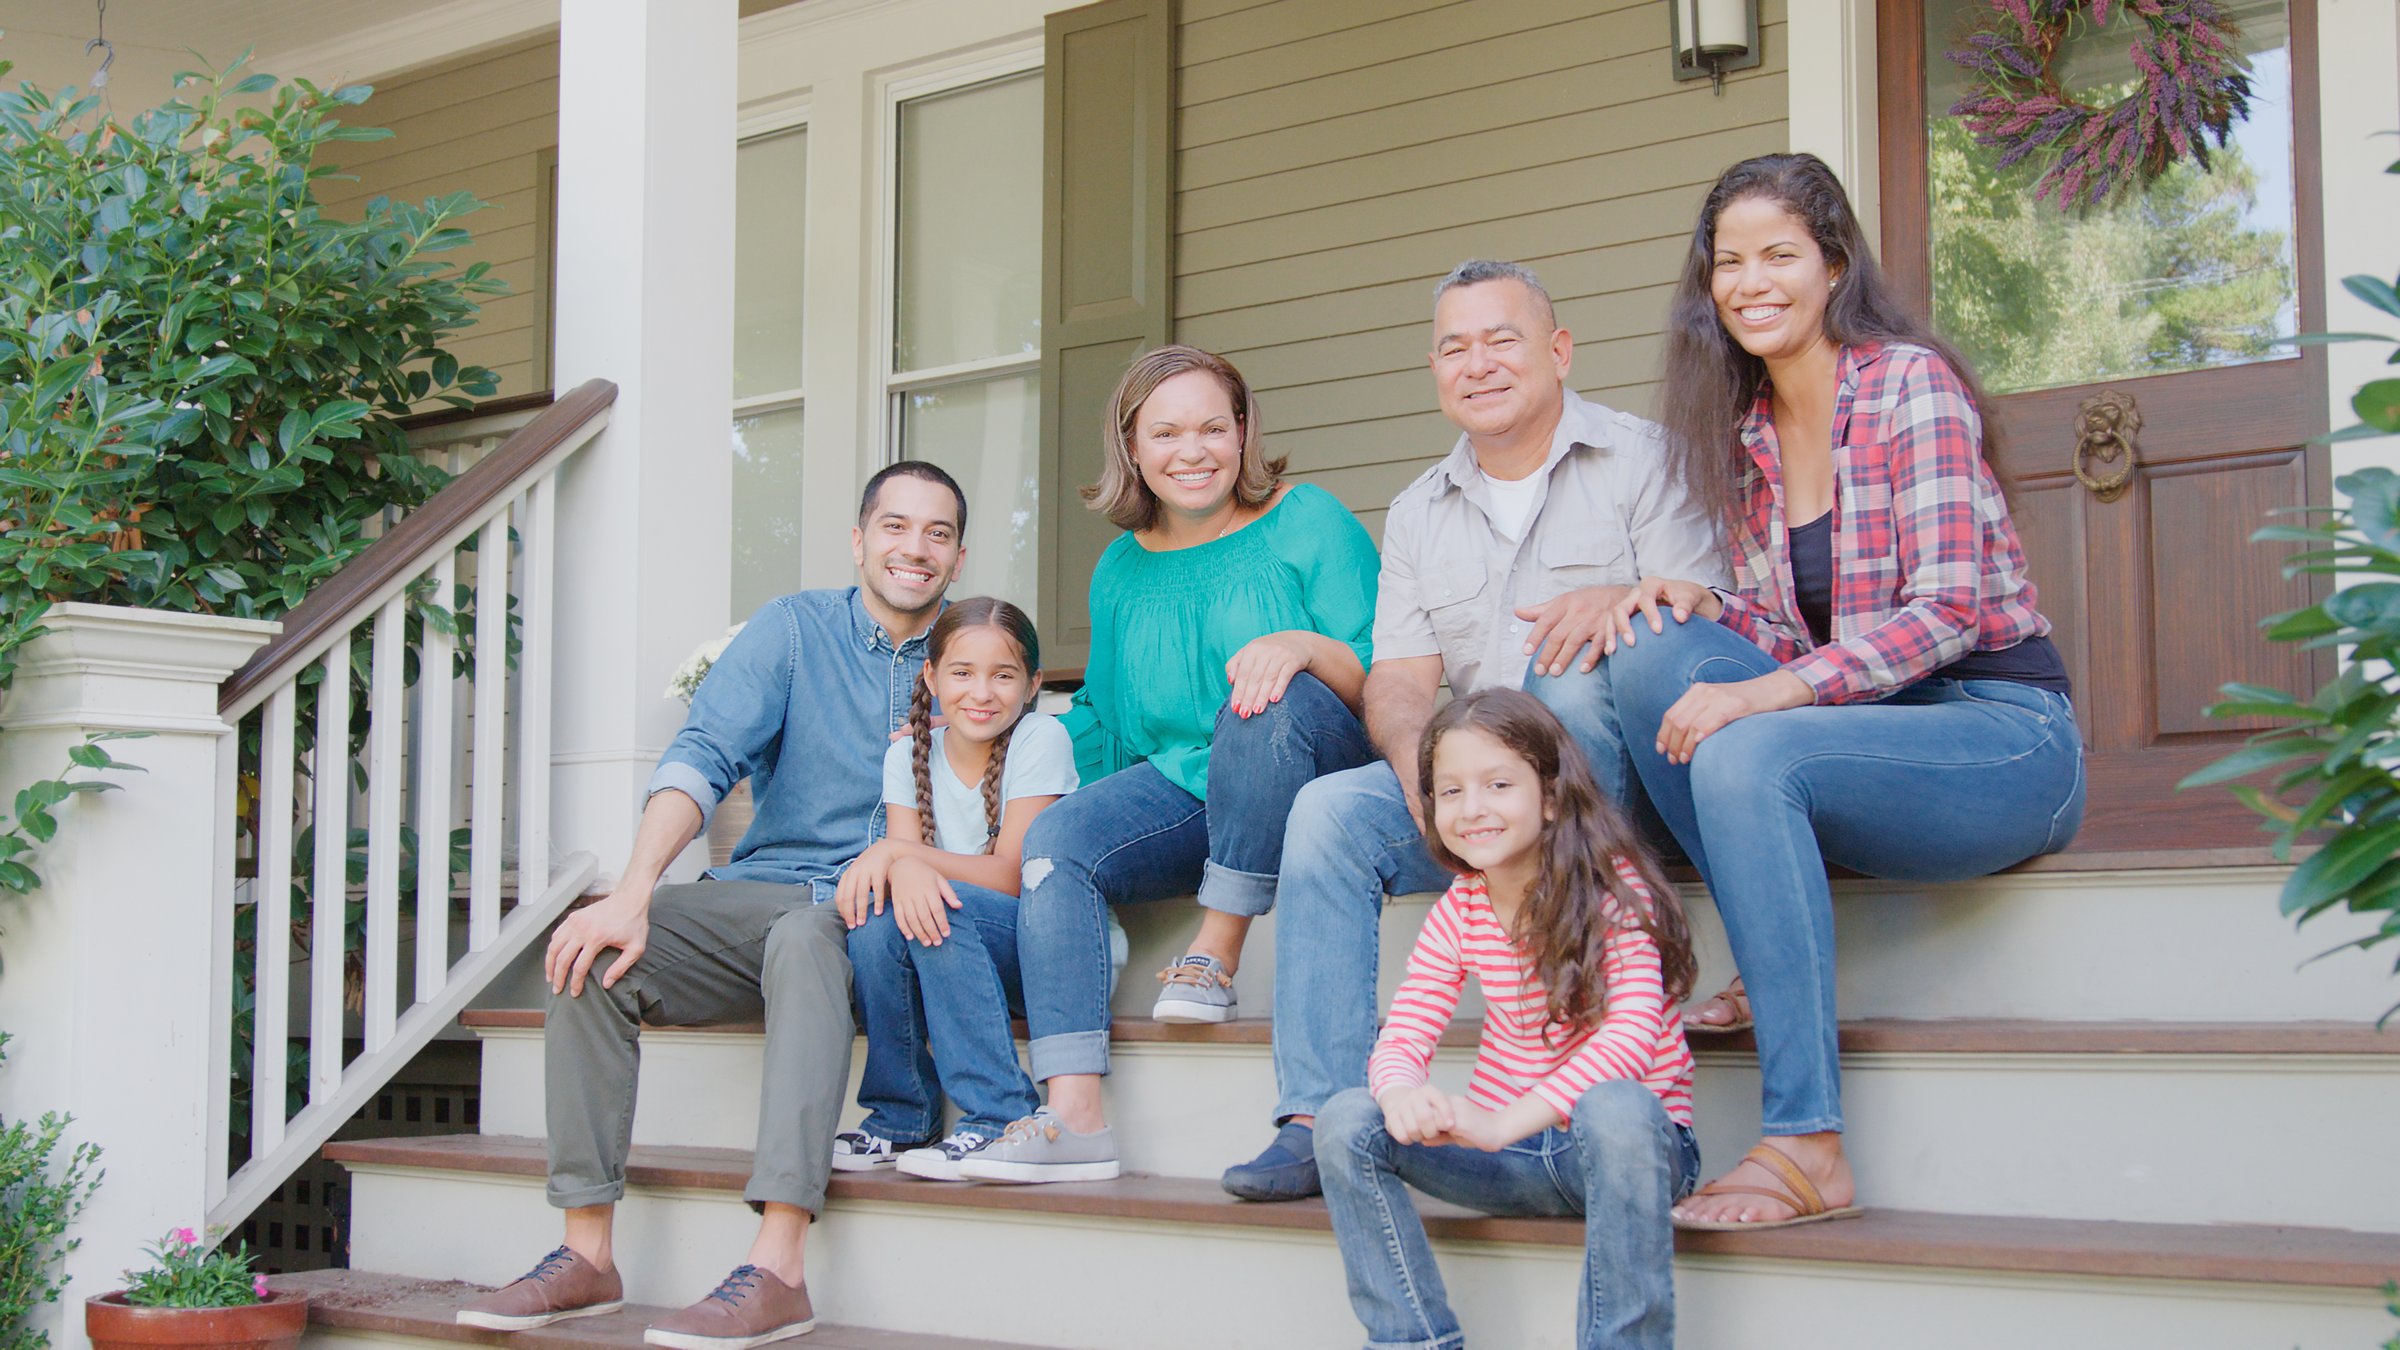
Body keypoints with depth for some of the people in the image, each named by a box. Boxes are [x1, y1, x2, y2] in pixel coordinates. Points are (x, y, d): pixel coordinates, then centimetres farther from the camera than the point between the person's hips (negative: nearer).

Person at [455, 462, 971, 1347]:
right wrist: (634, 893, -23)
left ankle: (778, 1269, -45)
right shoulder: (797, 628, 6)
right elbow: (703, 757, -7)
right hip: (764, 894, 3)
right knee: (595, 952, -22)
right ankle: (586, 1253, -17)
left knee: (805, 937, -37)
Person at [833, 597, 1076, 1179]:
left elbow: (1011, 875, -18)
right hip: (955, 956, 5)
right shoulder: (909, 754, 3)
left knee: (949, 910, -31)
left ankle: (997, 1116, -27)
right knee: (877, 915, -23)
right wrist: (905, 869, -36)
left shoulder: (1040, 739, -11)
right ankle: (898, 1116, -8)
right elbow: (901, 850, -11)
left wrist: (894, 851, -25)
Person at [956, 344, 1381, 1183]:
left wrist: (1305, 647, -27)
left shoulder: (1307, 523, 0)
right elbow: (1104, 717, 25)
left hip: (1308, 778, -5)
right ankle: (1073, 1120, -32)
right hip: (1182, 790, 5)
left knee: (1271, 699, -37)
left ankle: (1217, 957, -24)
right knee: (1056, 840, -23)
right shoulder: (1123, 569, 16)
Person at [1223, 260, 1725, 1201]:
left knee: (1569, 668, -34)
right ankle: (1321, 1118, -25)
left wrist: (1624, 600, -31)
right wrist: (1421, 760, -17)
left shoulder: (1639, 460, 3)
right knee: (1329, 809, -21)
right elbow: (1400, 681, 7)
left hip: (1620, 769, -4)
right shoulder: (1418, 514, 17)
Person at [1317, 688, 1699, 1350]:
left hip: (1634, 1144, -5)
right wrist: (1401, 1093, -30)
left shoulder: (1612, 887, -11)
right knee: (1347, 1119, -14)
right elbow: (1403, 1035, -3)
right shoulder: (1458, 912, 4)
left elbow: (1635, 1028, -25)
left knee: (1615, 1106, -39)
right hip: (1514, 1156, 5)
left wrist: (1505, 1121, -36)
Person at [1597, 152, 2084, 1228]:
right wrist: (1703, 606, -8)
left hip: (2002, 732, -6)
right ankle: (1774, 964, -10)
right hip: (1869, 730, 6)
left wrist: (1766, 693, -27)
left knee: (1746, 755, -33)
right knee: (1654, 652, -16)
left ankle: (1807, 1147, -33)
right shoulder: (1745, 431, 10)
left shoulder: (1911, 382, -10)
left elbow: (1947, 610, -18)